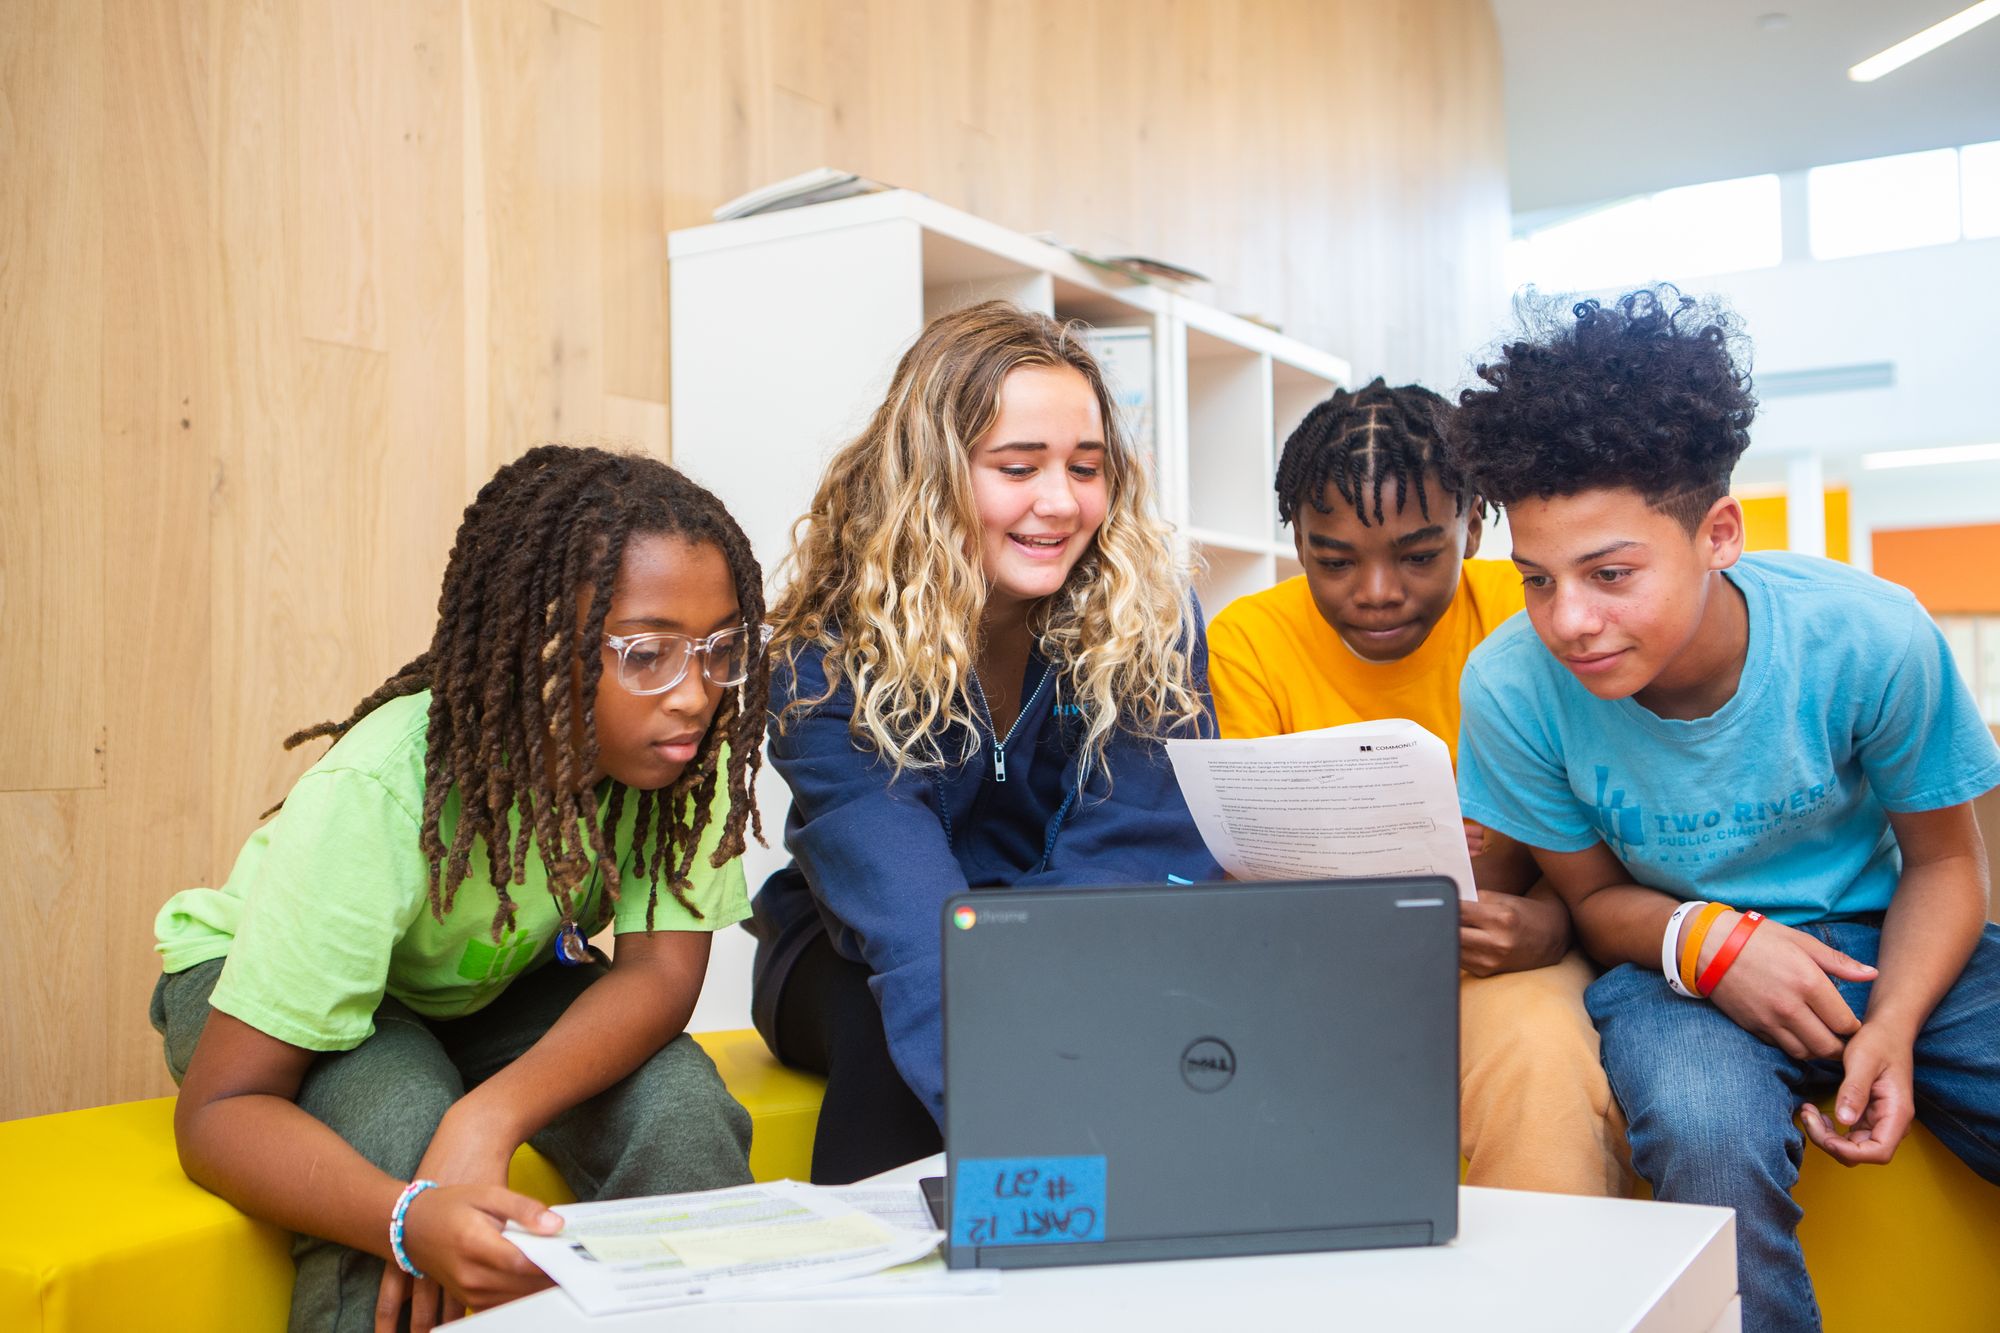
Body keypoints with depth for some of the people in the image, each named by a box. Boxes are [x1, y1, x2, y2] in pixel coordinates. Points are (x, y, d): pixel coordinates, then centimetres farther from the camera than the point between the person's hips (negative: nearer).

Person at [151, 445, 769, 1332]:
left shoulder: (685, 745, -26)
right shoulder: (377, 794, -36)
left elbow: (662, 969, -26)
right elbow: (221, 1109, -34)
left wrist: (490, 1118, -44)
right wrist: (412, 1221, -54)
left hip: (491, 983, 3)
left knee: (680, 1106, -24)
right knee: (399, 1129, -34)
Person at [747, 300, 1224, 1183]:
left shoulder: (1148, 619, -15)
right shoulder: (832, 656, -21)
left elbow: (1116, 866, -23)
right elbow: (907, 911, -36)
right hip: (850, 966, -1)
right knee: (890, 1013, -34)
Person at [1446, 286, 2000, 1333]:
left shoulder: (1868, 636, -19)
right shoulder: (1512, 685, -20)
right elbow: (1593, 895, -3)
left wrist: (1891, 1028, -20)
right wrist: (1707, 940, -24)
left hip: (1884, 944, 2)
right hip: (1678, 964, -1)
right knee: (1707, 1129, -34)